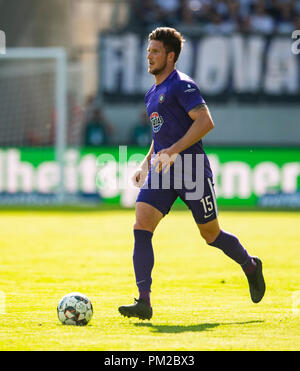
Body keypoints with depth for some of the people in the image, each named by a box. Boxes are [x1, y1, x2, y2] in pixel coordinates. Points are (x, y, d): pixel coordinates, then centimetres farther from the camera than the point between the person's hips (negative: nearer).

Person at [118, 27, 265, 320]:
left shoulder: (182, 85, -10)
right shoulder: (152, 94, 17)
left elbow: (205, 122, -20)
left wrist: (173, 151, -25)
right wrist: (147, 163, 18)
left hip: (191, 169, -7)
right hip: (161, 170, 7)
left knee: (211, 234, 6)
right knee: (141, 227, -12)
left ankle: (251, 266, 36)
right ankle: (143, 302, -16)